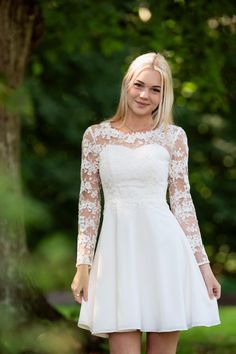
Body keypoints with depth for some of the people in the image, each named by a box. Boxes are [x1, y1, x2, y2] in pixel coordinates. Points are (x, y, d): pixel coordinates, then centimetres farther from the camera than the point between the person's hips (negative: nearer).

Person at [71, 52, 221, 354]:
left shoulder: (173, 136, 6)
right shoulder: (96, 135, 6)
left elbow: (182, 202, 7)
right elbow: (88, 204, 8)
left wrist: (203, 263, 4)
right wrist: (83, 265, 2)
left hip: (164, 249, 0)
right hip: (118, 250, 0)